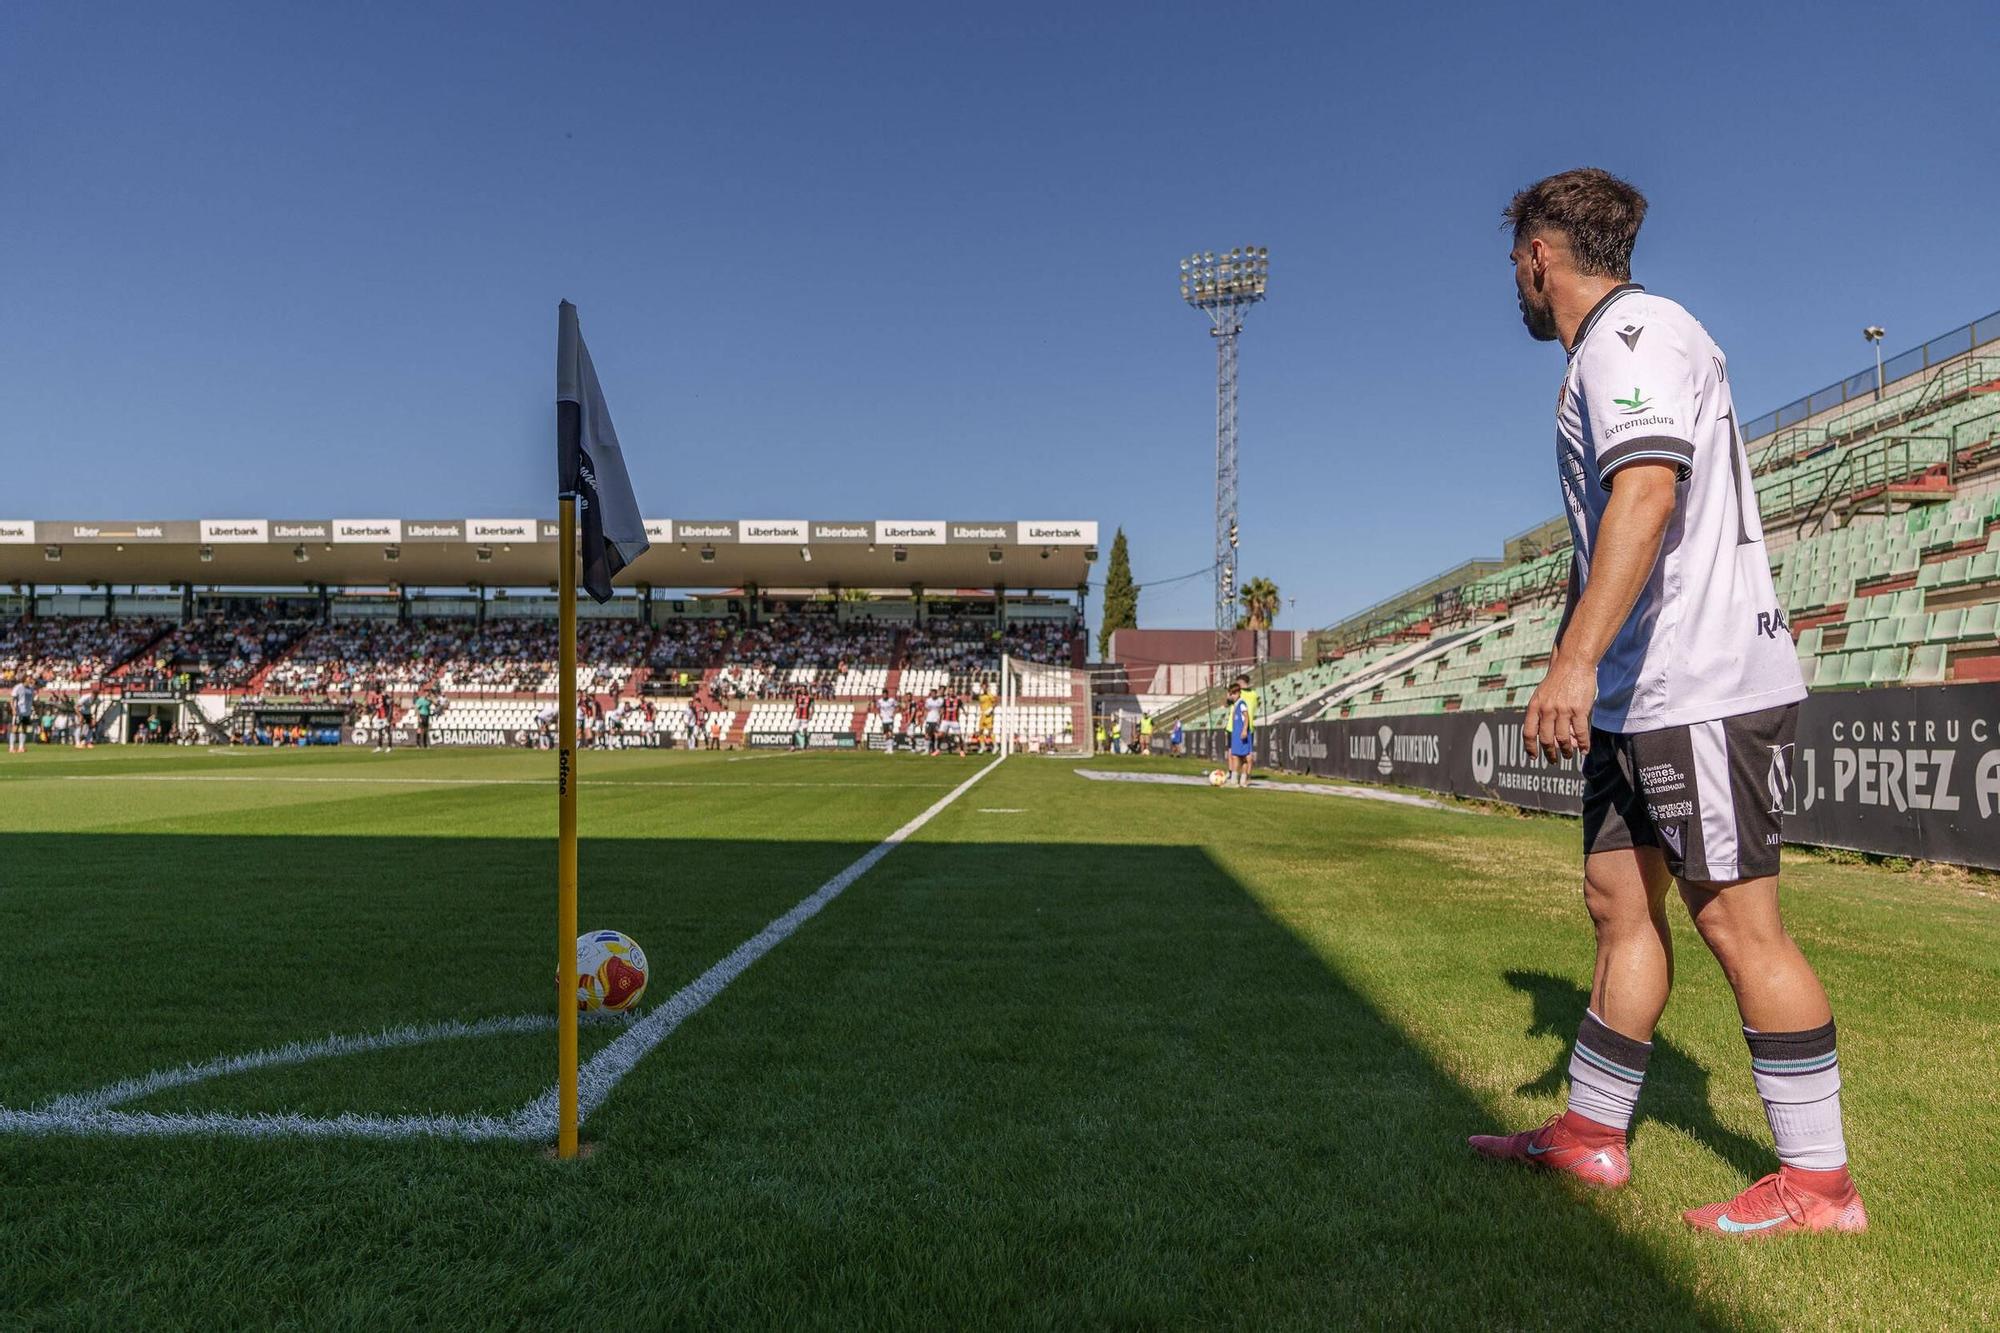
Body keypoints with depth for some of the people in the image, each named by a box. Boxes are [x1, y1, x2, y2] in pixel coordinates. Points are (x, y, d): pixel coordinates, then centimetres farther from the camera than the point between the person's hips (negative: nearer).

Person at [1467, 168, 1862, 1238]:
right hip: (1637, 697, 10)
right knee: (1620, 901, 11)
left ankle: (1819, 1182, 9)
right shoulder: (1609, 351, 21)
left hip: (1702, 689, -10)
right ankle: (1591, 1136, 21)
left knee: (1736, 920, -4)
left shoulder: (1631, 331, -10)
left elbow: (1647, 495, -26)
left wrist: (1576, 661, -32)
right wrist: (1581, 669, 27)